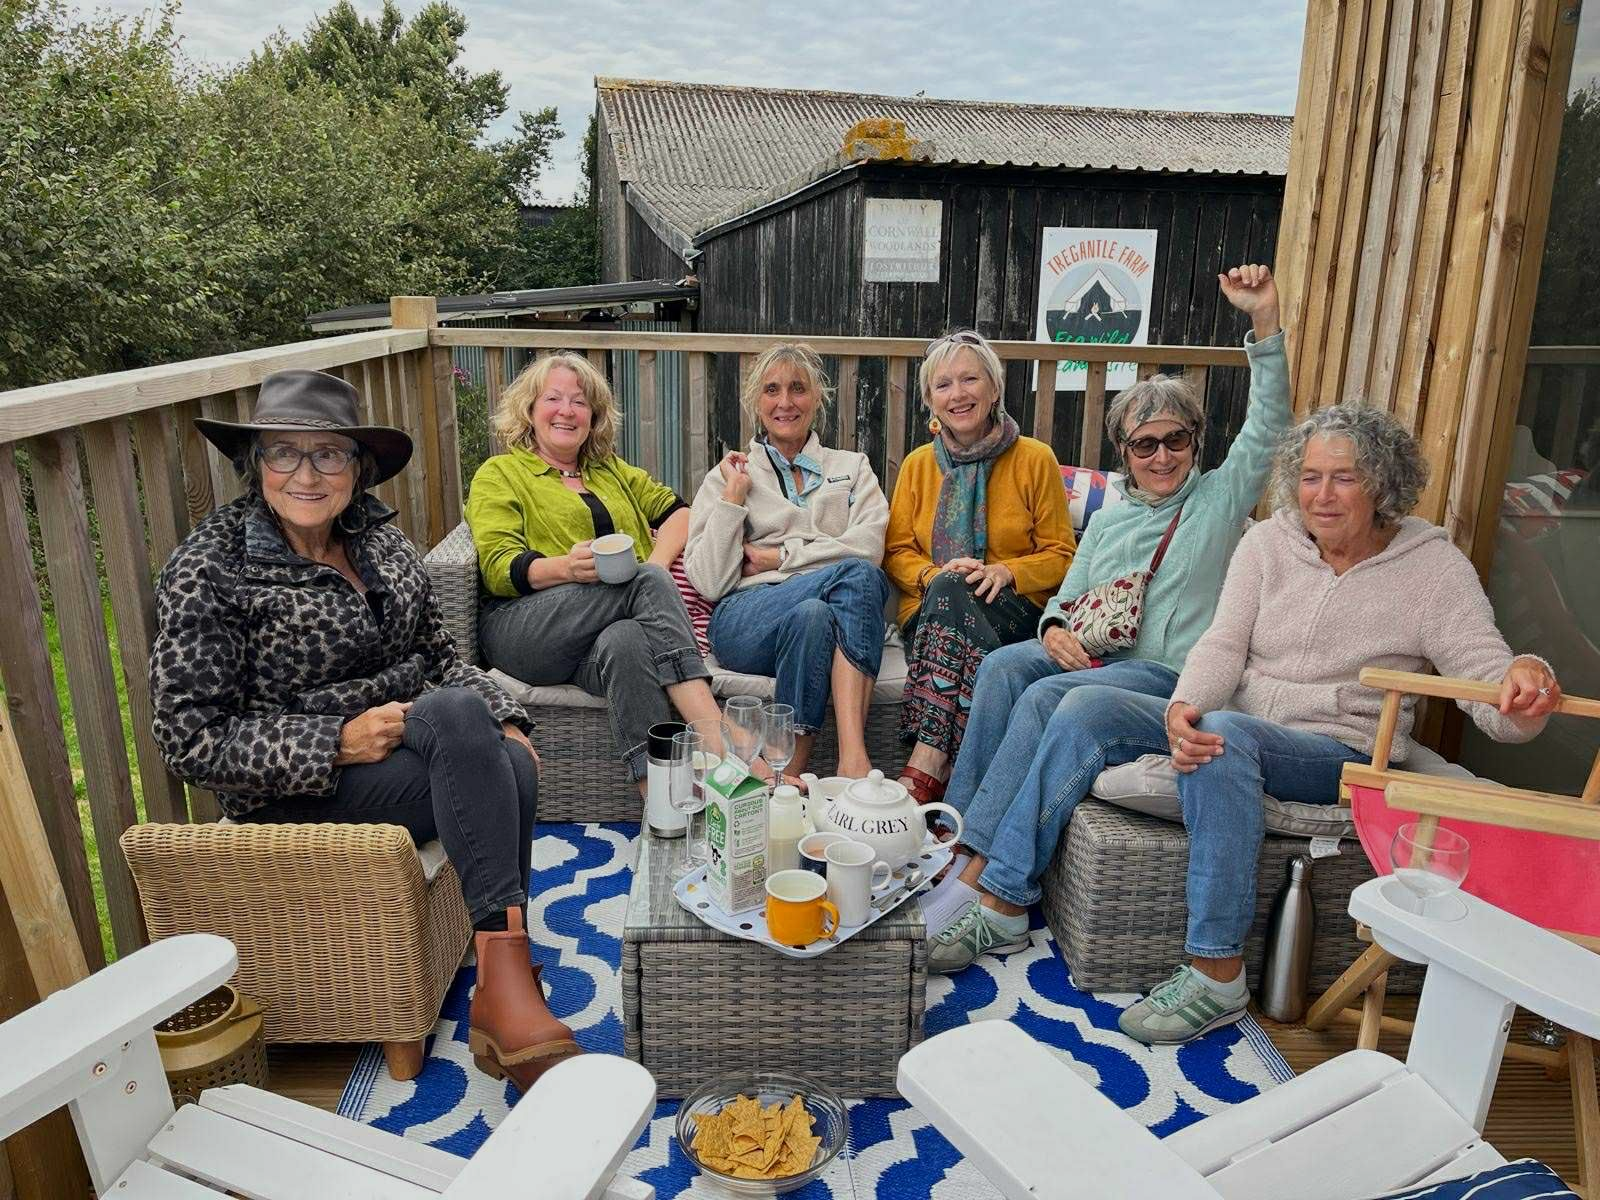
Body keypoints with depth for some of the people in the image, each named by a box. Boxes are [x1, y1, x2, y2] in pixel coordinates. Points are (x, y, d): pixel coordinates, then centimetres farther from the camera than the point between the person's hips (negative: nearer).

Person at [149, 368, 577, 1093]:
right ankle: (507, 979, -30)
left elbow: (439, 653, 13)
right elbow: (190, 739, -12)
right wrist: (337, 744, -22)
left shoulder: (379, 537, 7)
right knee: (459, 714, -31)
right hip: (296, 794, -5)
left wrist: (502, 723, -5)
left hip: (412, 753, 6)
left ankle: (503, 998, -19)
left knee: (512, 769, -27)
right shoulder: (209, 569, -11)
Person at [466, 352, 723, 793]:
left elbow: (678, 510, 23)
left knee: (625, 643, -37)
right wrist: (565, 567, -20)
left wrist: (659, 561, 0)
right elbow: (499, 568, 2)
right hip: (524, 628, -3)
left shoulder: (612, 471, 31)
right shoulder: (500, 474, 16)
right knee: (648, 583, -31)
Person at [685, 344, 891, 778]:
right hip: (746, 619, -1)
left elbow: (870, 545, 1)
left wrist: (778, 556, -3)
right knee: (858, 575, -32)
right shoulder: (729, 475, 18)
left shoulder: (851, 467, 22)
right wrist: (734, 495, 2)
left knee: (812, 616, -36)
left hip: (830, 616, 2)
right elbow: (707, 582, 4)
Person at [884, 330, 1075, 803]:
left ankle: (925, 766, -44)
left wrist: (1007, 572, -16)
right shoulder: (918, 464, 13)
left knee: (952, 591, -35)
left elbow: (1060, 556, 6)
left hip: (1014, 615, -2)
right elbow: (897, 552, 12)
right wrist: (933, 574, -12)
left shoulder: (1035, 459, 5)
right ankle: (945, 766, -41)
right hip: (932, 611, 2)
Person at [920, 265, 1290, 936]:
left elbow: (1269, 426, -3)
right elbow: (1067, 596, 21)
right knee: (1004, 665, -27)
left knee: (1047, 698, -32)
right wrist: (1055, 629, -4)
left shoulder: (1220, 497, 11)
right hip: (1091, 654, 5)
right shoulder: (1108, 520, 24)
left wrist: (1266, 321, -14)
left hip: (1170, 672, -5)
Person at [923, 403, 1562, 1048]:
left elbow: (1485, 673, -10)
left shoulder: (1435, 566, -1)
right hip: (1235, 726, 4)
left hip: (1339, 752, -4)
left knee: (1227, 735, -38)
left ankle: (1216, 973, -30)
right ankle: (1000, 900, -14)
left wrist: (1525, 682, -36)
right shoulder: (1267, 543, 7)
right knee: (1088, 708, -17)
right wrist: (1182, 707, -25)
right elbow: (1223, 644, -4)